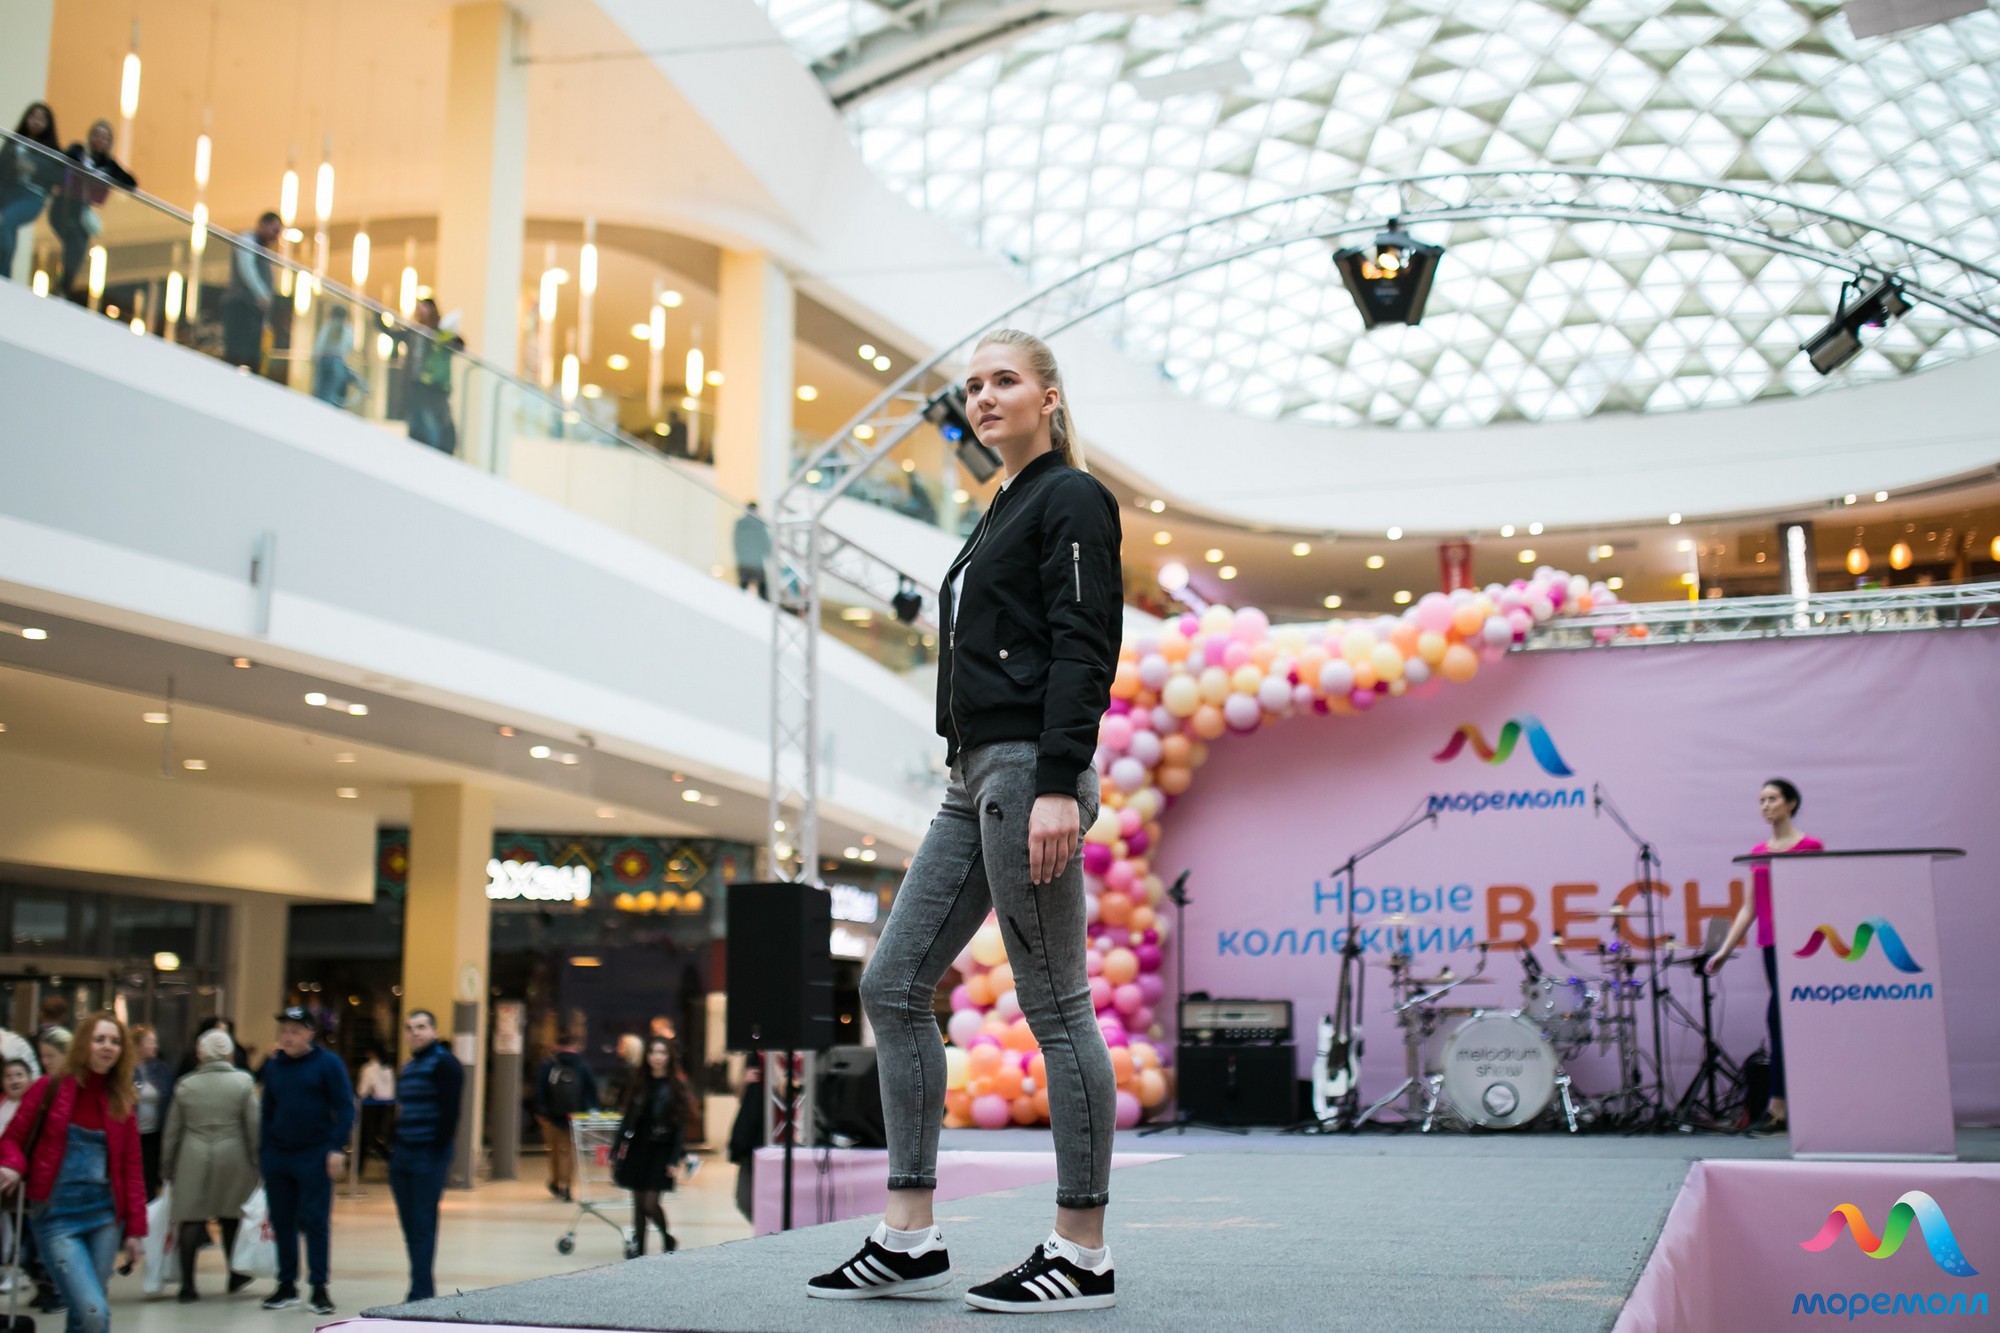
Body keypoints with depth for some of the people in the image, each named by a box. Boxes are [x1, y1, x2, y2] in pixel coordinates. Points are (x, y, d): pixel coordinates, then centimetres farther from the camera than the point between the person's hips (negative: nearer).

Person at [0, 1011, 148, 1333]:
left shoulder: (123, 1101, 7)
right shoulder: (50, 1088, -2)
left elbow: (131, 1167, 9)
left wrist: (136, 1228, 6)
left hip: (104, 1214, 3)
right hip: (57, 1215, -3)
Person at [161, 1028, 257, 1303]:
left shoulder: (185, 1085, 1)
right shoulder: (243, 1082, -3)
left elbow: (172, 1131, 6)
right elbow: (254, 1127, -3)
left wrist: (167, 1168, 15)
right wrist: (257, 1162, 6)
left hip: (193, 1160, 0)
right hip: (232, 1157, 0)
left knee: (191, 1220, 3)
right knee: (231, 1217, 14)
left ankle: (187, 1285, 1)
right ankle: (236, 1276, 25)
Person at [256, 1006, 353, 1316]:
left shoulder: (328, 1063, -4)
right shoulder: (274, 1066, 10)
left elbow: (344, 1108, -6)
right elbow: (267, 1110, 16)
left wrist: (336, 1149, -13)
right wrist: (262, 1150, 11)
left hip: (314, 1156, -5)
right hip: (277, 1155, 5)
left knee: (315, 1221, -3)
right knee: (282, 1221, 8)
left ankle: (319, 1288, 3)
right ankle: (287, 1285, 17)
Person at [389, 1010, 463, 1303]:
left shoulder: (444, 1064, -8)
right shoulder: (408, 1067, 18)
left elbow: (450, 1112, -14)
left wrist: (439, 1154, -18)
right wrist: (395, 1151, 12)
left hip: (429, 1156, -8)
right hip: (403, 1156, 8)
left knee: (422, 1224, -7)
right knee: (409, 1224, 9)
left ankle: (421, 1292, -4)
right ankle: (425, 1288, 16)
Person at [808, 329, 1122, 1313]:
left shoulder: (1072, 498, -4)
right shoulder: (1002, 516, 23)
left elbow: (1082, 649, -14)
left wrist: (1059, 787, -23)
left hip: (1031, 770, -10)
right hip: (975, 782, 10)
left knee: (1055, 1006, -5)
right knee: (893, 987, 6)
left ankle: (1082, 1255, 4)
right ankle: (909, 1239, 11)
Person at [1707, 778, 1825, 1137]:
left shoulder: (1810, 847, -2)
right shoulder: (1758, 853, 15)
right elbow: (1750, 907, 15)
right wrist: (1725, 948, 10)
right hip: (1770, 943, 6)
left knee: (1778, 1018, -14)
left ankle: (1777, 1108, -12)